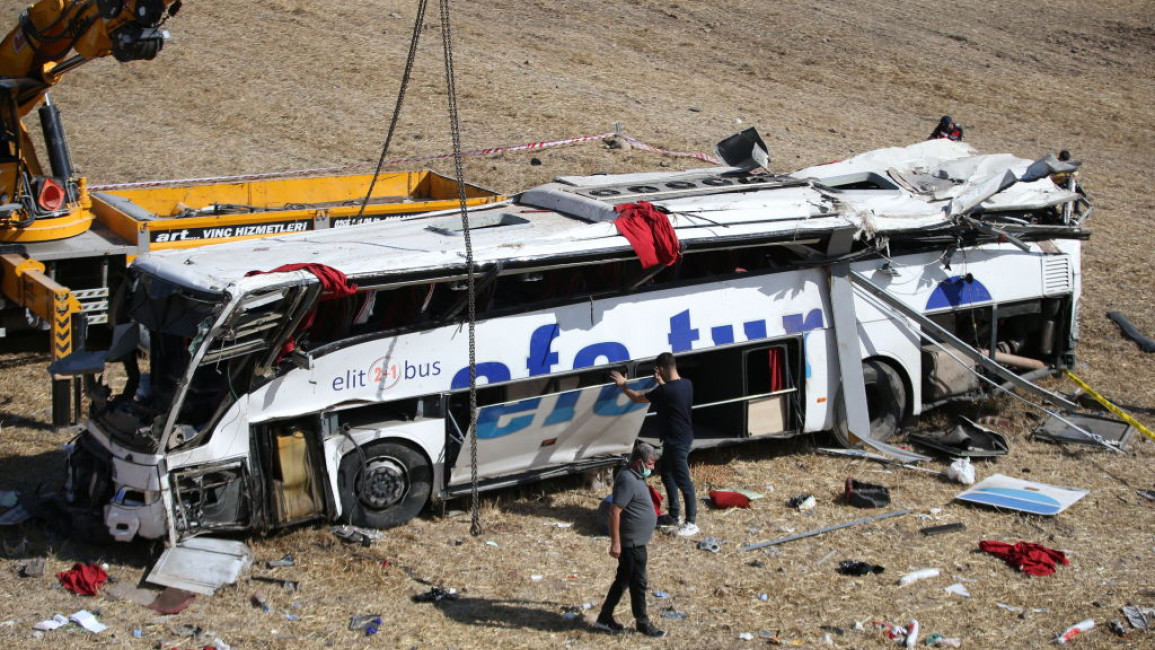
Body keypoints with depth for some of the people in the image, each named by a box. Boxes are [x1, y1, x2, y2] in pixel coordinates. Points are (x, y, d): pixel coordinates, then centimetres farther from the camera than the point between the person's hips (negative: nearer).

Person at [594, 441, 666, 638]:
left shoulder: (635, 477, 10)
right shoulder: (628, 481, -22)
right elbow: (614, 512, -24)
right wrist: (615, 543, -24)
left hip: (636, 542, 10)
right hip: (631, 543, -10)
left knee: (623, 580, 16)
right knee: (638, 583, 3)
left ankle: (605, 619, 23)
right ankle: (642, 623, 15)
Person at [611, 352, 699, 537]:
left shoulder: (665, 391, -26)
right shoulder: (686, 384, 0)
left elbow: (637, 398, -12)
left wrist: (623, 384, 4)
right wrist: (661, 383, 14)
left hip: (676, 442, -10)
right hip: (681, 438, 10)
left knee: (683, 481, -1)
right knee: (667, 476, 22)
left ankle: (691, 523, 7)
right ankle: (674, 514, 33)